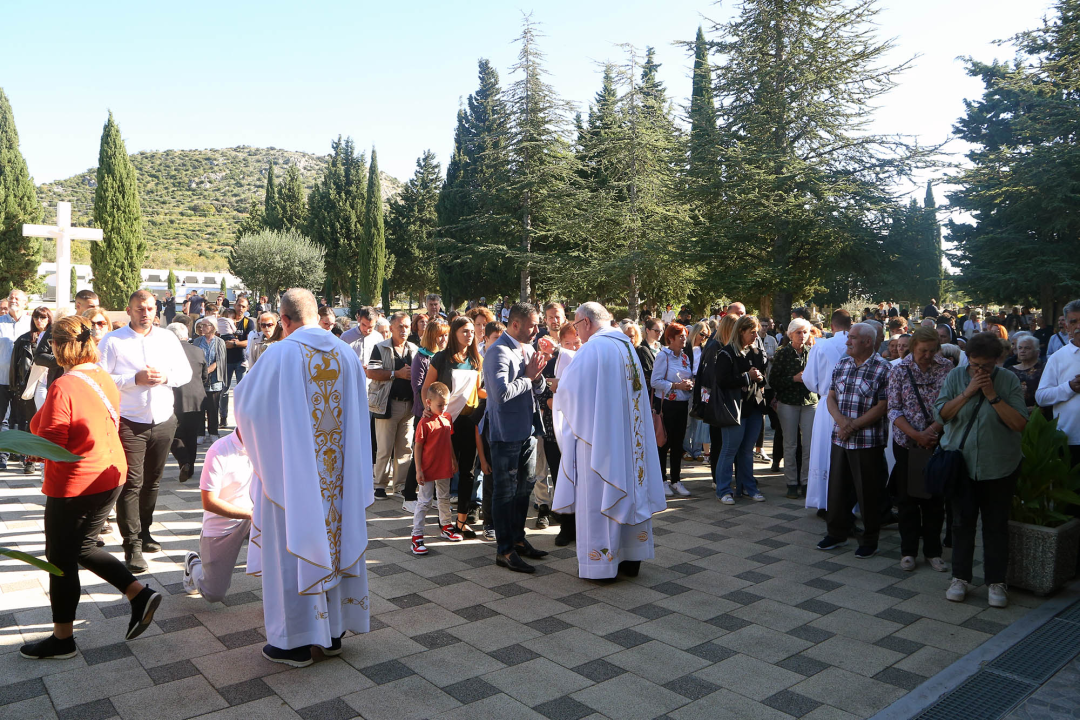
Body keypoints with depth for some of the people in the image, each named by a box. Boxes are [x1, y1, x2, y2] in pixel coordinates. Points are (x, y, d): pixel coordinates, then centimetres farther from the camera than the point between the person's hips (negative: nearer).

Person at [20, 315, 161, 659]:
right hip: (111, 474, 8)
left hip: (75, 485, -8)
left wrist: (33, 436, 2)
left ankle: (62, 639, 23)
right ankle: (140, 595, 16)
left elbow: (48, 443, -19)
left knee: (61, 557, 9)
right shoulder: (105, 379, 3)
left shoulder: (63, 387, -22)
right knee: (83, 548, 23)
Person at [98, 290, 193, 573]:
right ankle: (132, 546, 0)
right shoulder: (112, 341, -3)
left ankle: (143, 532, 30)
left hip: (163, 421, 4)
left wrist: (166, 377, -10)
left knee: (152, 482, 14)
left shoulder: (167, 338, 8)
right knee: (131, 483, -5)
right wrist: (135, 379, -19)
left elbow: (185, 372, 9)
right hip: (130, 423, -4)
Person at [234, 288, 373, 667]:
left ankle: (295, 641, 16)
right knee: (336, 539, 14)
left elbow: (245, 404, -5)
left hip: (292, 471, -5)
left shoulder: (280, 354, -14)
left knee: (292, 548, 6)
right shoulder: (347, 354, 1)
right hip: (338, 473, 5)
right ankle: (334, 630, 27)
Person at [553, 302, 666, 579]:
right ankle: (631, 557, 24)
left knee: (597, 496, 2)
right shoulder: (627, 346, 9)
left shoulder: (592, 349, -15)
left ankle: (600, 562, 11)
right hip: (628, 436, 8)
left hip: (597, 436, -8)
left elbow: (569, 391, -15)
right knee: (628, 490, 14)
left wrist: (557, 389, 8)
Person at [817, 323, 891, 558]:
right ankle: (837, 533, 28)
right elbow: (831, 397, 9)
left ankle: (869, 541, 19)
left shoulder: (883, 368, -9)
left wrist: (853, 426, -15)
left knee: (868, 493, 4)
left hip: (868, 441, -6)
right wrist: (841, 420, -10)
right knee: (837, 488, 13)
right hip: (840, 439, 6)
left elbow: (882, 406, -13)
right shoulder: (841, 364, 9)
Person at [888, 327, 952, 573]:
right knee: (907, 498, 7)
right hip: (907, 443, -1)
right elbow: (894, 410, -5)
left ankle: (933, 551, 22)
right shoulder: (899, 370, -4)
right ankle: (908, 550, 19)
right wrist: (916, 435, -16)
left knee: (935, 498, 8)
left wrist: (935, 428, -17)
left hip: (937, 442, 1)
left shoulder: (946, 368, -1)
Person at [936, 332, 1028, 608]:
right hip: (961, 463, 1)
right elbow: (941, 414, -10)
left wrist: (993, 396, -20)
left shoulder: (1008, 380, -5)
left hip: (999, 467, -1)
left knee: (996, 525, 7)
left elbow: (1020, 424, -13)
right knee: (962, 522, 7)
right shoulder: (955, 377, -1)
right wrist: (968, 392, -18)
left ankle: (996, 582, 19)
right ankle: (960, 577, 19)